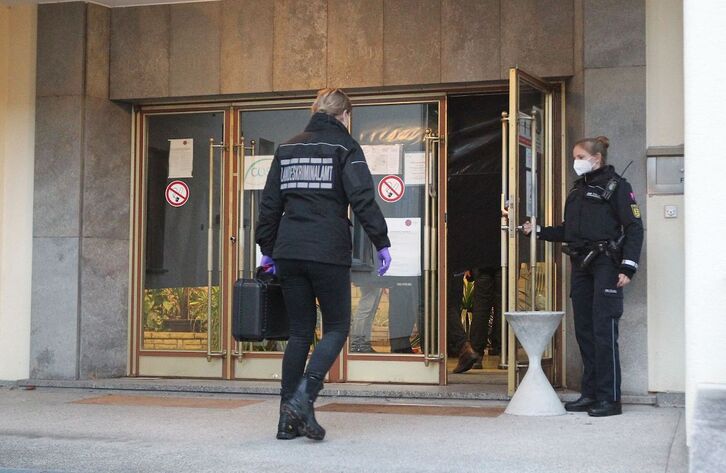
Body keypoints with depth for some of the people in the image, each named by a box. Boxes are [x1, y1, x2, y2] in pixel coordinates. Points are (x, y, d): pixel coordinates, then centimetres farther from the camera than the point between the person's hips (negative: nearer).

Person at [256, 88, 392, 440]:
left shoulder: (287, 148, 16)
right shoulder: (344, 147, 0)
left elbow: (269, 204, 15)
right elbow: (363, 199, -11)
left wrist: (267, 249, 21)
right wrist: (381, 243, -8)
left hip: (288, 253, 5)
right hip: (329, 253, -5)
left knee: (299, 332, 11)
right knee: (337, 328, 6)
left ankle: (288, 418, 8)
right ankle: (303, 397, -13)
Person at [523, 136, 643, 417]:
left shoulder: (616, 186, -3)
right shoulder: (578, 190, 19)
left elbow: (634, 228, -9)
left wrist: (628, 267, -16)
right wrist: (538, 231, 12)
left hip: (606, 264, -7)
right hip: (581, 266, 8)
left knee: (603, 330, -10)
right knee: (584, 330, 7)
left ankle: (610, 398, -7)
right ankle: (590, 394, 14)